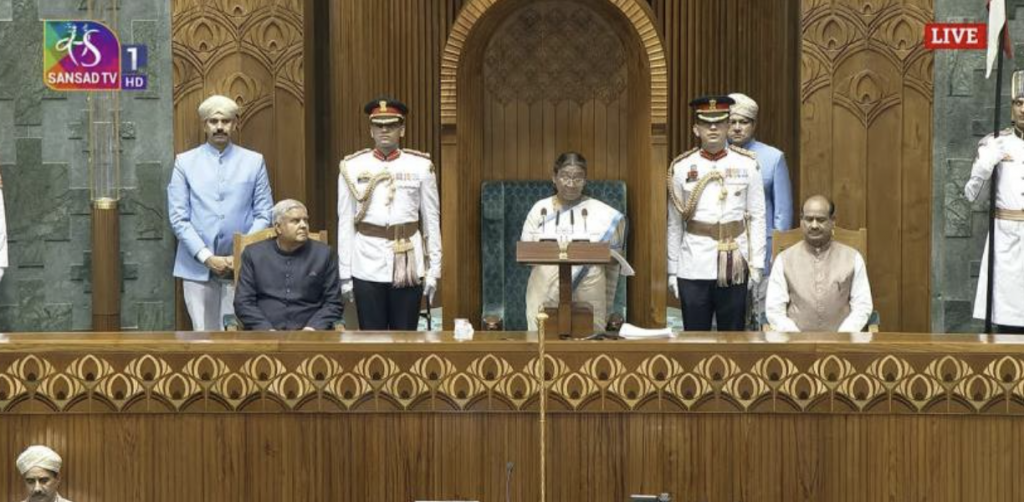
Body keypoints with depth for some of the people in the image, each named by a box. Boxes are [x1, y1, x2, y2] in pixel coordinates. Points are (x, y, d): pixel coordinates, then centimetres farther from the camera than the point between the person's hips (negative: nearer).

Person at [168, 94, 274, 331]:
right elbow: (178, 217, 0)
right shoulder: (185, 162, 5)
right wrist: (207, 257, -9)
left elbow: (263, 215, 5)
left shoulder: (254, 162, 8)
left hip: (242, 266, 0)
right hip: (197, 266, 0)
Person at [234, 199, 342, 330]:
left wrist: (313, 328, -7)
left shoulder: (323, 254, 11)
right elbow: (243, 302, 7)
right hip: (265, 335, -1)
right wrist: (266, 330, -8)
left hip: (309, 334, 1)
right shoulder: (253, 254, 11)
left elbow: (333, 303, 9)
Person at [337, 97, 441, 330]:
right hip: (367, 266, 0)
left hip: (408, 265, 0)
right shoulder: (352, 168, 2)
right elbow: (345, 224, 3)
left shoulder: (421, 166, 3)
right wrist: (344, 275, 1)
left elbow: (432, 221, 5)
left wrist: (434, 269, 2)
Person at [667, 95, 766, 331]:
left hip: (734, 267, 0)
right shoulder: (681, 168, 3)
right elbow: (674, 224, 5)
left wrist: (756, 263, -1)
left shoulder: (747, 165, 2)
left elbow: (757, 217, 3)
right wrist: (672, 271, 4)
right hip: (694, 268, 0)